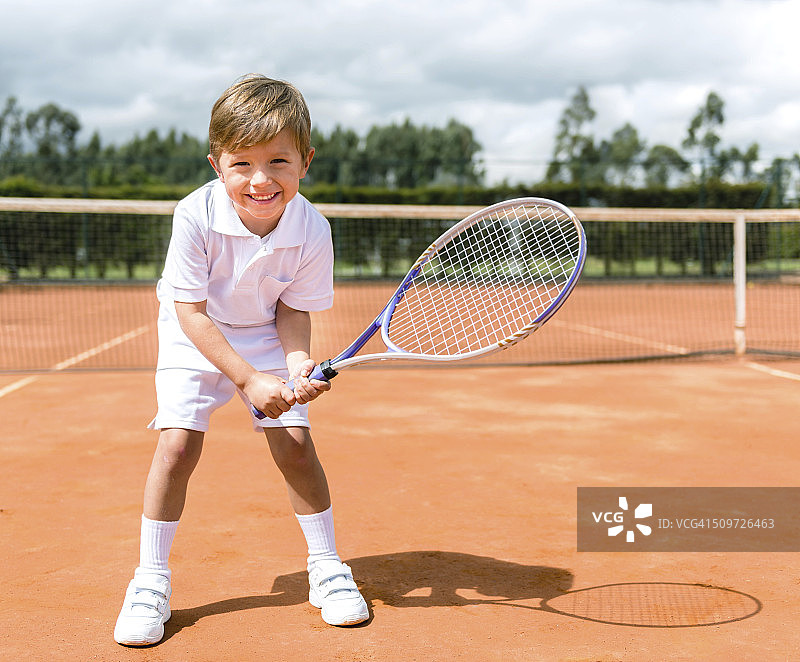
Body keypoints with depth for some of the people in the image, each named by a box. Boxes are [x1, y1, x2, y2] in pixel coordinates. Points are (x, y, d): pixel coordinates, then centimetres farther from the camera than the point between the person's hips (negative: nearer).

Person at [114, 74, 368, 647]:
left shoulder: (312, 230, -23)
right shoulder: (196, 216, -30)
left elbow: (292, 310, -11)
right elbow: (192, 312, -23)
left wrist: (298, 363, -30)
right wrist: (248, 379, -28)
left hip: (266, 337, 2)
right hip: (196, 339, -1)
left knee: (295, 442, -8)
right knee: (178, 444, -13)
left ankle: (327, 566, 13)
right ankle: (151, 580, 5)